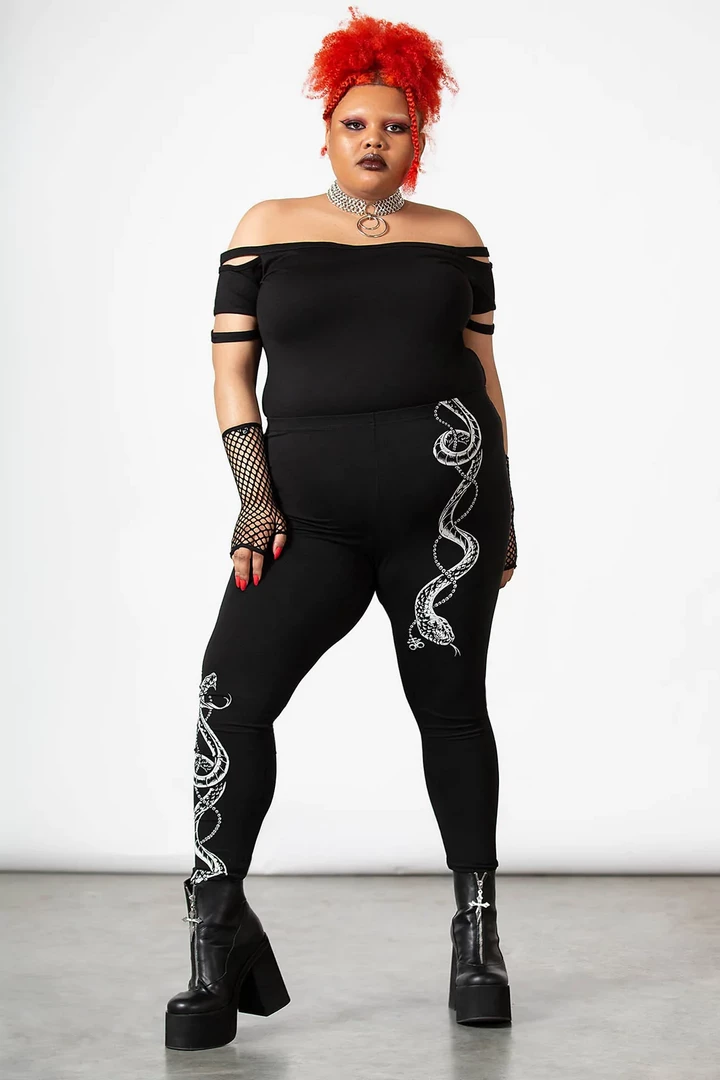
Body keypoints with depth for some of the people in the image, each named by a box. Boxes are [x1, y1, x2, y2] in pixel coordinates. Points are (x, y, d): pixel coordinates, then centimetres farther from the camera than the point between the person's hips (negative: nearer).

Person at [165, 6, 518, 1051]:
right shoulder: (268, 228, 10)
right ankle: (217, 932, -4)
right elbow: (231, 370, 7)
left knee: (450, 702, 3)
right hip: (314, 512, 0)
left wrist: (505, 513, 10)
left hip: (444, 484, 0)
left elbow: (484, 371, 13)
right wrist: (256, 497, -4)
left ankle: (478, 931, 15)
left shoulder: (453, 237, 11)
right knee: (232, 690, -14)